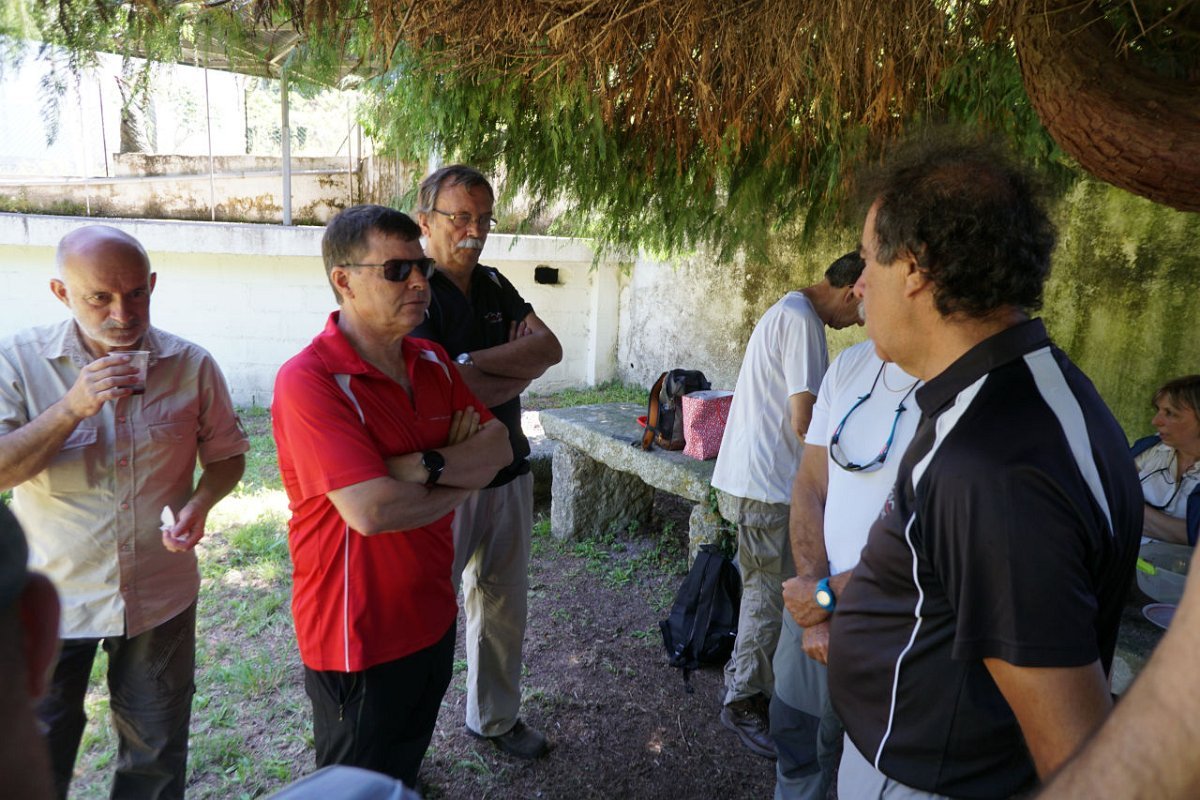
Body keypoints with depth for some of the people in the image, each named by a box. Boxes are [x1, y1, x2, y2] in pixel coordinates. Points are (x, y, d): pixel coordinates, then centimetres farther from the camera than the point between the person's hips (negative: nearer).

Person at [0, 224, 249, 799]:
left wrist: (201, 502, -19)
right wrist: (74, 406, -29)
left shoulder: (191, 365, -9)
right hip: (52, 599, 0)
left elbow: (227, 454, 1)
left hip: (160, 596, 1)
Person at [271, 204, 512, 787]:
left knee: (405, 771, 28)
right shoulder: (308, 380, -23)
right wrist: (461, 482, -14)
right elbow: (372, 510, -31)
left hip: (431, 617, 7)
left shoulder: (432, 362, 1)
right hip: (359, 637, -6)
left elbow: (498, 448, -4)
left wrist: (424, 466, -23)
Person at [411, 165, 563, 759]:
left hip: (509, 471, 7)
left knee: (503, 603, 18)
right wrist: (520, 368, -10)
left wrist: (474, 361, -20)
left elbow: (550, 347, -6)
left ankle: (495, 717, 38)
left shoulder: (494, 286, 8)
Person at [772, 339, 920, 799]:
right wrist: (814, 598, -8)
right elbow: (809, 486, 0)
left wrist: (828, 594, -12)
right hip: (811, 600, 5)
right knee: (792, 729, 23)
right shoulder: (849, 365, -1)